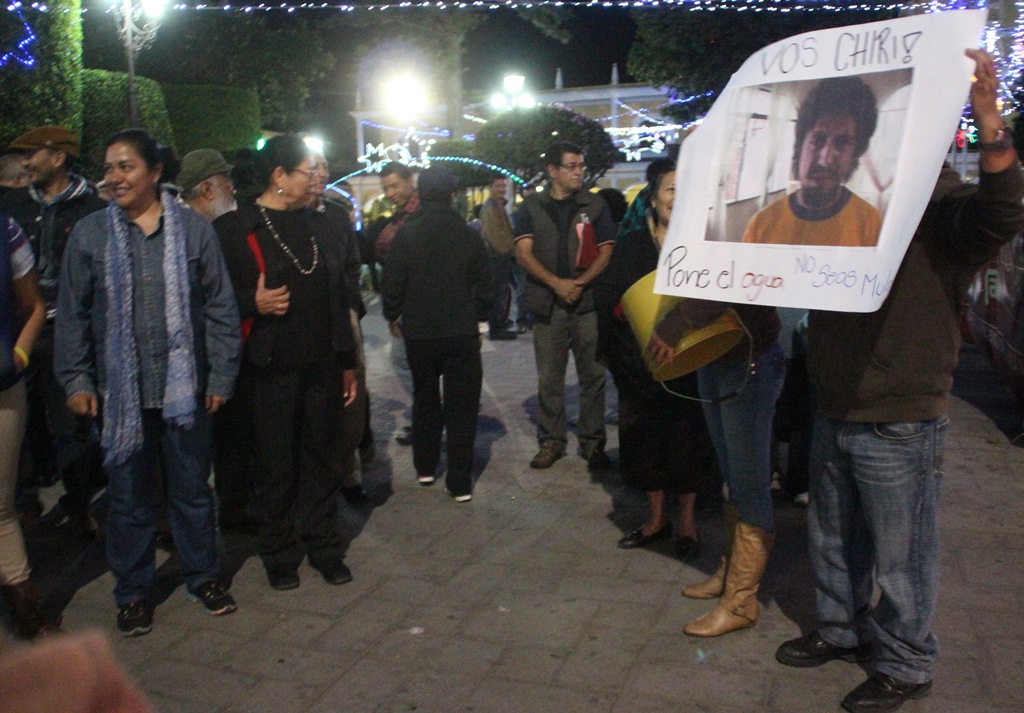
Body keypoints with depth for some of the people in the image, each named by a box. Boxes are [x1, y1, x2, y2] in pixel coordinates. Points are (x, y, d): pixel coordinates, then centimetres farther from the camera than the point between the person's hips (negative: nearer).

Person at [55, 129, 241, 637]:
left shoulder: (193, 229, 0)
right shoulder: (89, 234, 2)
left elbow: (221, 307, 1)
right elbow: (72, 314, 5)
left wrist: (221, 375, -3)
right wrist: (76, 380, -1)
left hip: (185, 387, 0)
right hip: (121, 391, 1)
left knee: (192, 489, 12)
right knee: (129, 497, 10)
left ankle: (203, 576, 30)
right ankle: (132, 592, 26)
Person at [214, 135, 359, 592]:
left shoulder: (316, 225, 13)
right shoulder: (235, 229, -5)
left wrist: (347, 361, 14)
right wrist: (253, 302, -24)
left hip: (322, 366, 5)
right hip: (272, 368, -5)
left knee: (321, 459, 11)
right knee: (276, 465, 6)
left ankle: (323, 545, 26)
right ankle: (279, 554, 22)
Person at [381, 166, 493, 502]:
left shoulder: (406, 233, -8)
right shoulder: (468, 235, -6)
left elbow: (392, 285, -7)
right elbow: (484, 287, -1)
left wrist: (392, 316, 11)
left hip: (418, 332, 1)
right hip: (461, 333, -1)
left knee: (425, 399, 20)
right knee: (461, 407, 6)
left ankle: (425, 468, 29)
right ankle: (460, 483, 5)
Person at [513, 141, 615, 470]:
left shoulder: (595, 205, 8)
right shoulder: (531, 207, 7)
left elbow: (606, 251, 4)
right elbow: (523, 253, -2)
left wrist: (581, 283, -12)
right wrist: (556, 283, -15)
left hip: (588, 301, 0)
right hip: (547, 304, 0)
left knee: (593, 375, 0)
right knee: (549, 378, 4)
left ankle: (593, 442, 10)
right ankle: (551, 441, 15)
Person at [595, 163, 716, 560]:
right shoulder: (631, 246, 7)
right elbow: (606, 297, 4)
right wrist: (625, 312, -14)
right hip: (640, 365, 2)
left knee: (687, 442, 5)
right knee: (645, 439, 10)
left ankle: (687, 523, 22)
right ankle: (656, 518, 28)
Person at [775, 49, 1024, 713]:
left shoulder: (945, 206, -12)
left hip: (900, 424, -7)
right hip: (836, 414, 7)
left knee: (899, 555, 7)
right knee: (835, 538, 21)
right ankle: (843, 630, 41)